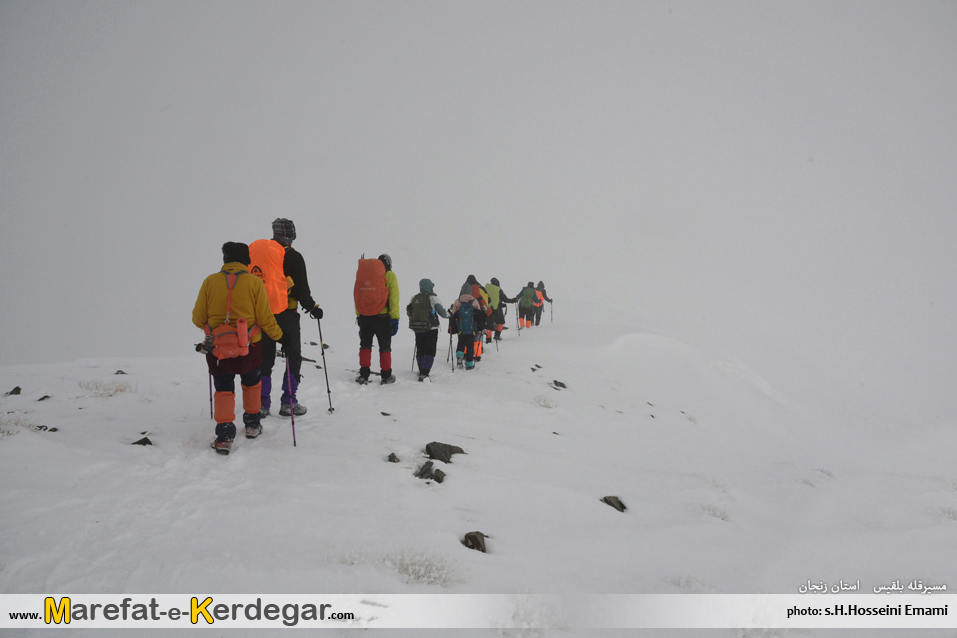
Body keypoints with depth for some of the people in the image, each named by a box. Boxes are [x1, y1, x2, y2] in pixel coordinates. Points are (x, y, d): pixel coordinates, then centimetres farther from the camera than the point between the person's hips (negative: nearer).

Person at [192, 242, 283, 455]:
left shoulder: (210, 281, -4)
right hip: (249, 346, 0)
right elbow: (265, 319, -7)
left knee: (223, 389, 8)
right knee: (251, 382, 23)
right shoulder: (254, 283, -8)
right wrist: (278, 336, 10)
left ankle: (224, 435, -5)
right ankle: (252, 424, 34)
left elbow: (198, 318, 0)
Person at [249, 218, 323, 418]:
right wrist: (312, 308, 7)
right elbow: (301, 288, -7)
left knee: (264, 357, 12)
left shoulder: (253, 250, 10)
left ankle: (262, 403, 10)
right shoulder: (291, 256, -8)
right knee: (293, 355, 6)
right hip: (284, 313, -5)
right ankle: (288, 402, 2)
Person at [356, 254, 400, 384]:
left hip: (364, 315, 3)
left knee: (365, 345, 12)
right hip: (382, 317, -3)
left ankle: (364, 374, 6)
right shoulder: (390, 276, 0)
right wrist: (395, 319, -6)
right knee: (385, 346, 8)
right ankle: (386, 376, 11)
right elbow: (394, 299, -7)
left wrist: (358, 315, 17)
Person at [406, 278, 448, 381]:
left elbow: (408, 312, 12)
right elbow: (442, 312, -8)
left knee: (420, 351, 16)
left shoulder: (414, 298, 4)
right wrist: (448, 315, 14)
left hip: (417, 329, 5)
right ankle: (424, 373, -15)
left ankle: (422, 372, 24)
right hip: (431, 329, -5)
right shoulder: (432, 298, -11)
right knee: (430, 351, -3)